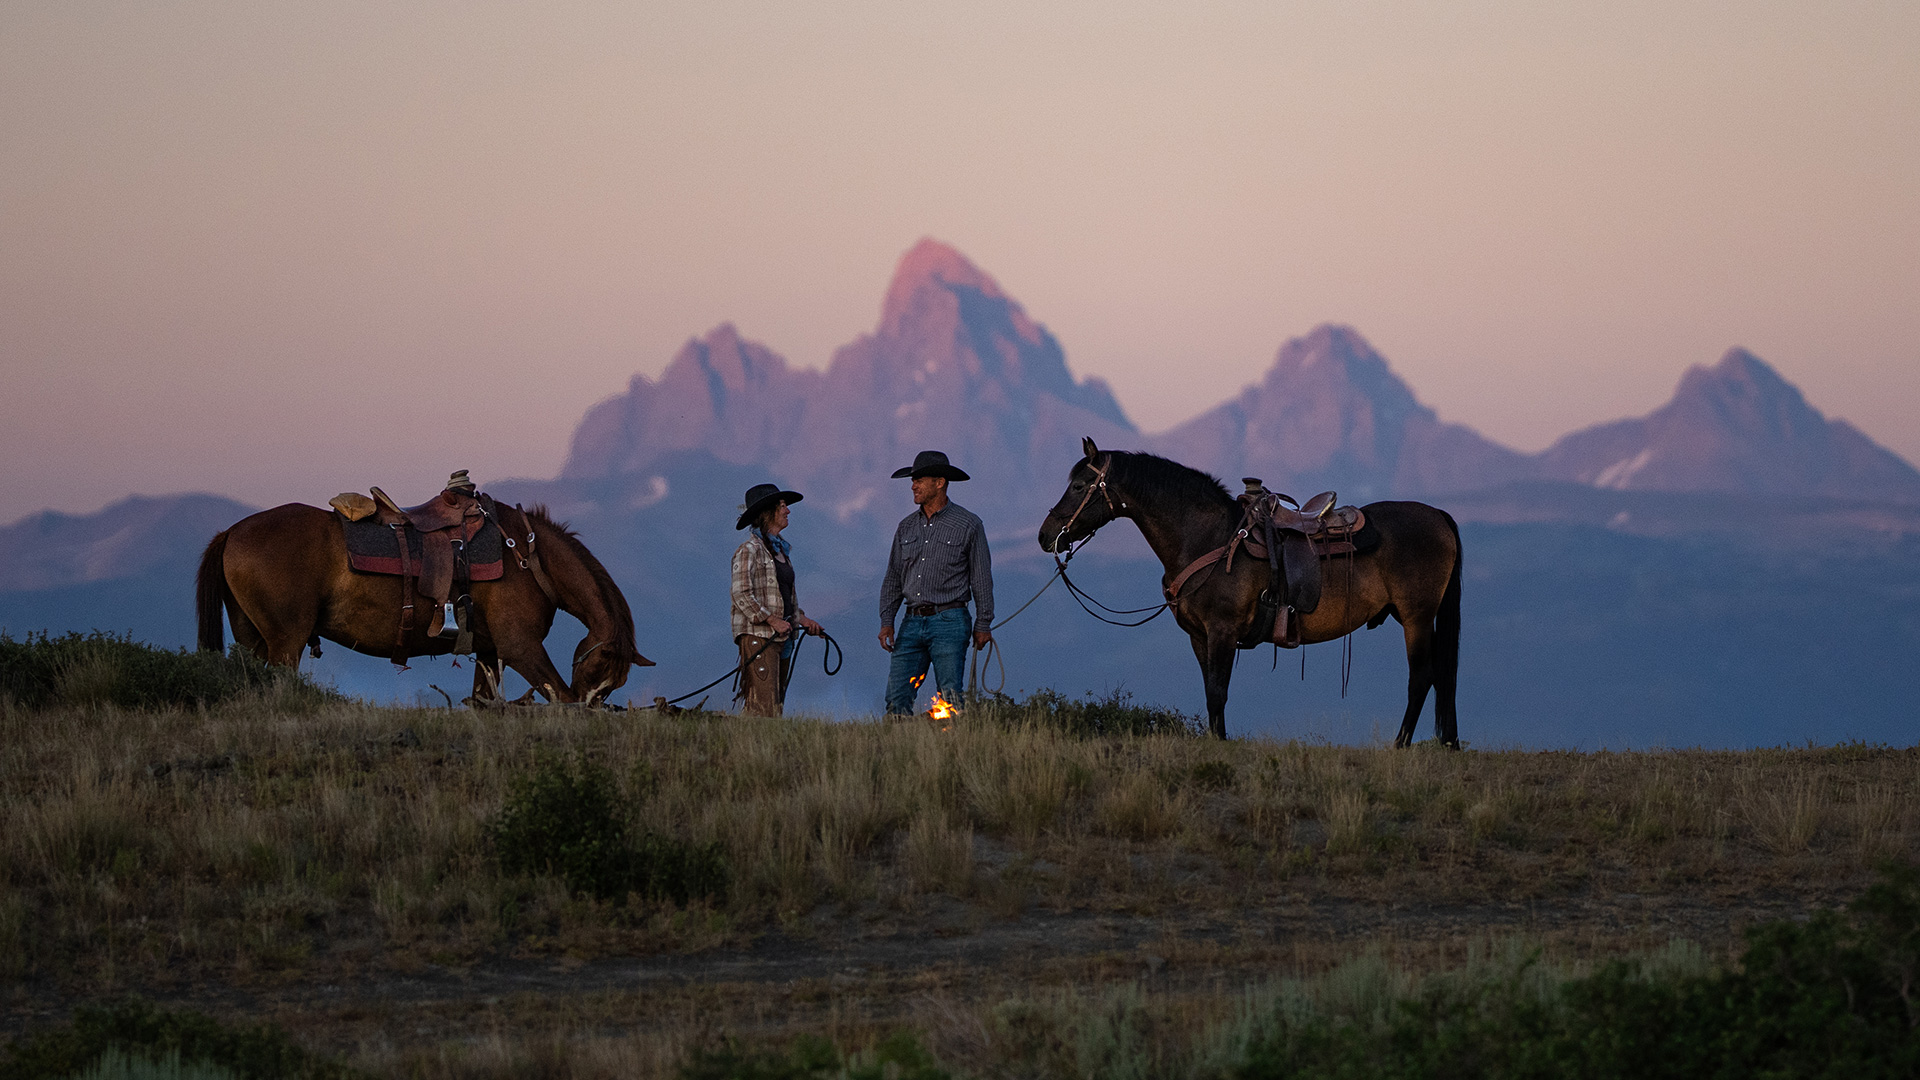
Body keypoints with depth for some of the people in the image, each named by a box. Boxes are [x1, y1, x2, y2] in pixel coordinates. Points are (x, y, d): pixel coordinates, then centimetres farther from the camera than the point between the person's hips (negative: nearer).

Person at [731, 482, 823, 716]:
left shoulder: (782, 550, 19)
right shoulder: (750, 550, -7)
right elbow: (741, 595, -15)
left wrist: (801, 619, 10)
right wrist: (772, 620, -21)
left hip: (782, 636, 9)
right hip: (757, 636, -9)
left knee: (776, 706, 5)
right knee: (763, 708, -16)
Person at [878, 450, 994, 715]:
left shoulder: (967, 525, -1)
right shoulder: (907, 527, 13)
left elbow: (981, 579, 0)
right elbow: (893, 578, 16)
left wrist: (983, 624, -3)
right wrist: (886, 621, 6)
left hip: (948, 622, -5)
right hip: (912, 623, 5)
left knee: (950, 699, -8)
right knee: (896, 698, -3)